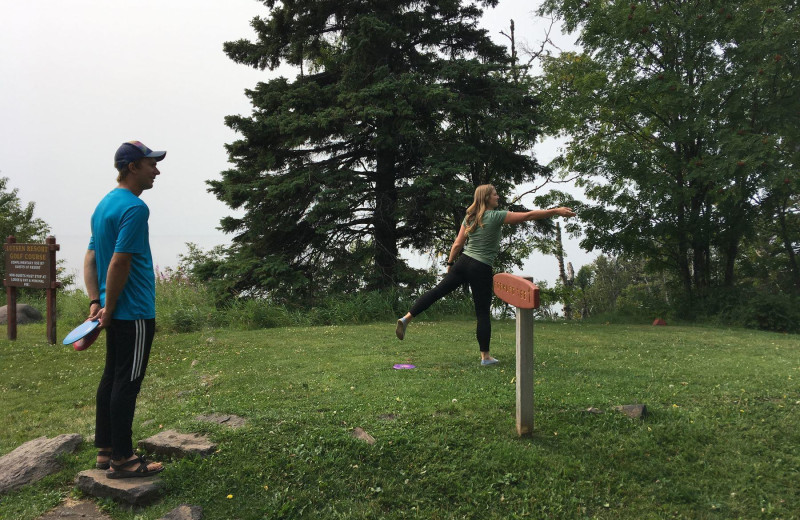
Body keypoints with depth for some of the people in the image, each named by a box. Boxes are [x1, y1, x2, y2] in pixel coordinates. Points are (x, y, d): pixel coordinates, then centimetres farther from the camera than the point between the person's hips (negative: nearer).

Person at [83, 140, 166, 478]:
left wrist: (96, 302, 7)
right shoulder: (135, 208, -16)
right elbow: (119, 263, -21)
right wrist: (109, 307, -12)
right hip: (134, 312, -10)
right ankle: (121, 460, 7)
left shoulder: (104, 205, 14)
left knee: (112, 378, 15)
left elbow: (90, 259, 13)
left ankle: (105, 450, 25)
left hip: (116, 312, 10)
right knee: (127, 383, -2)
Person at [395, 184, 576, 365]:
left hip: (463, 262, 5)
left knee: (437, 291, 7)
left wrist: (450, 263, 20)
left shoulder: (470, 217, 9)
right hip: (481, 269, -5)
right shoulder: (496, 216, -9)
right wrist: (557, 211, -6)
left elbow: (457, 244, 9)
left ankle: (406, 318, -1)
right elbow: (528, 215, -10)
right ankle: (485, 356, 11)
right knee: (483, 312, 2)